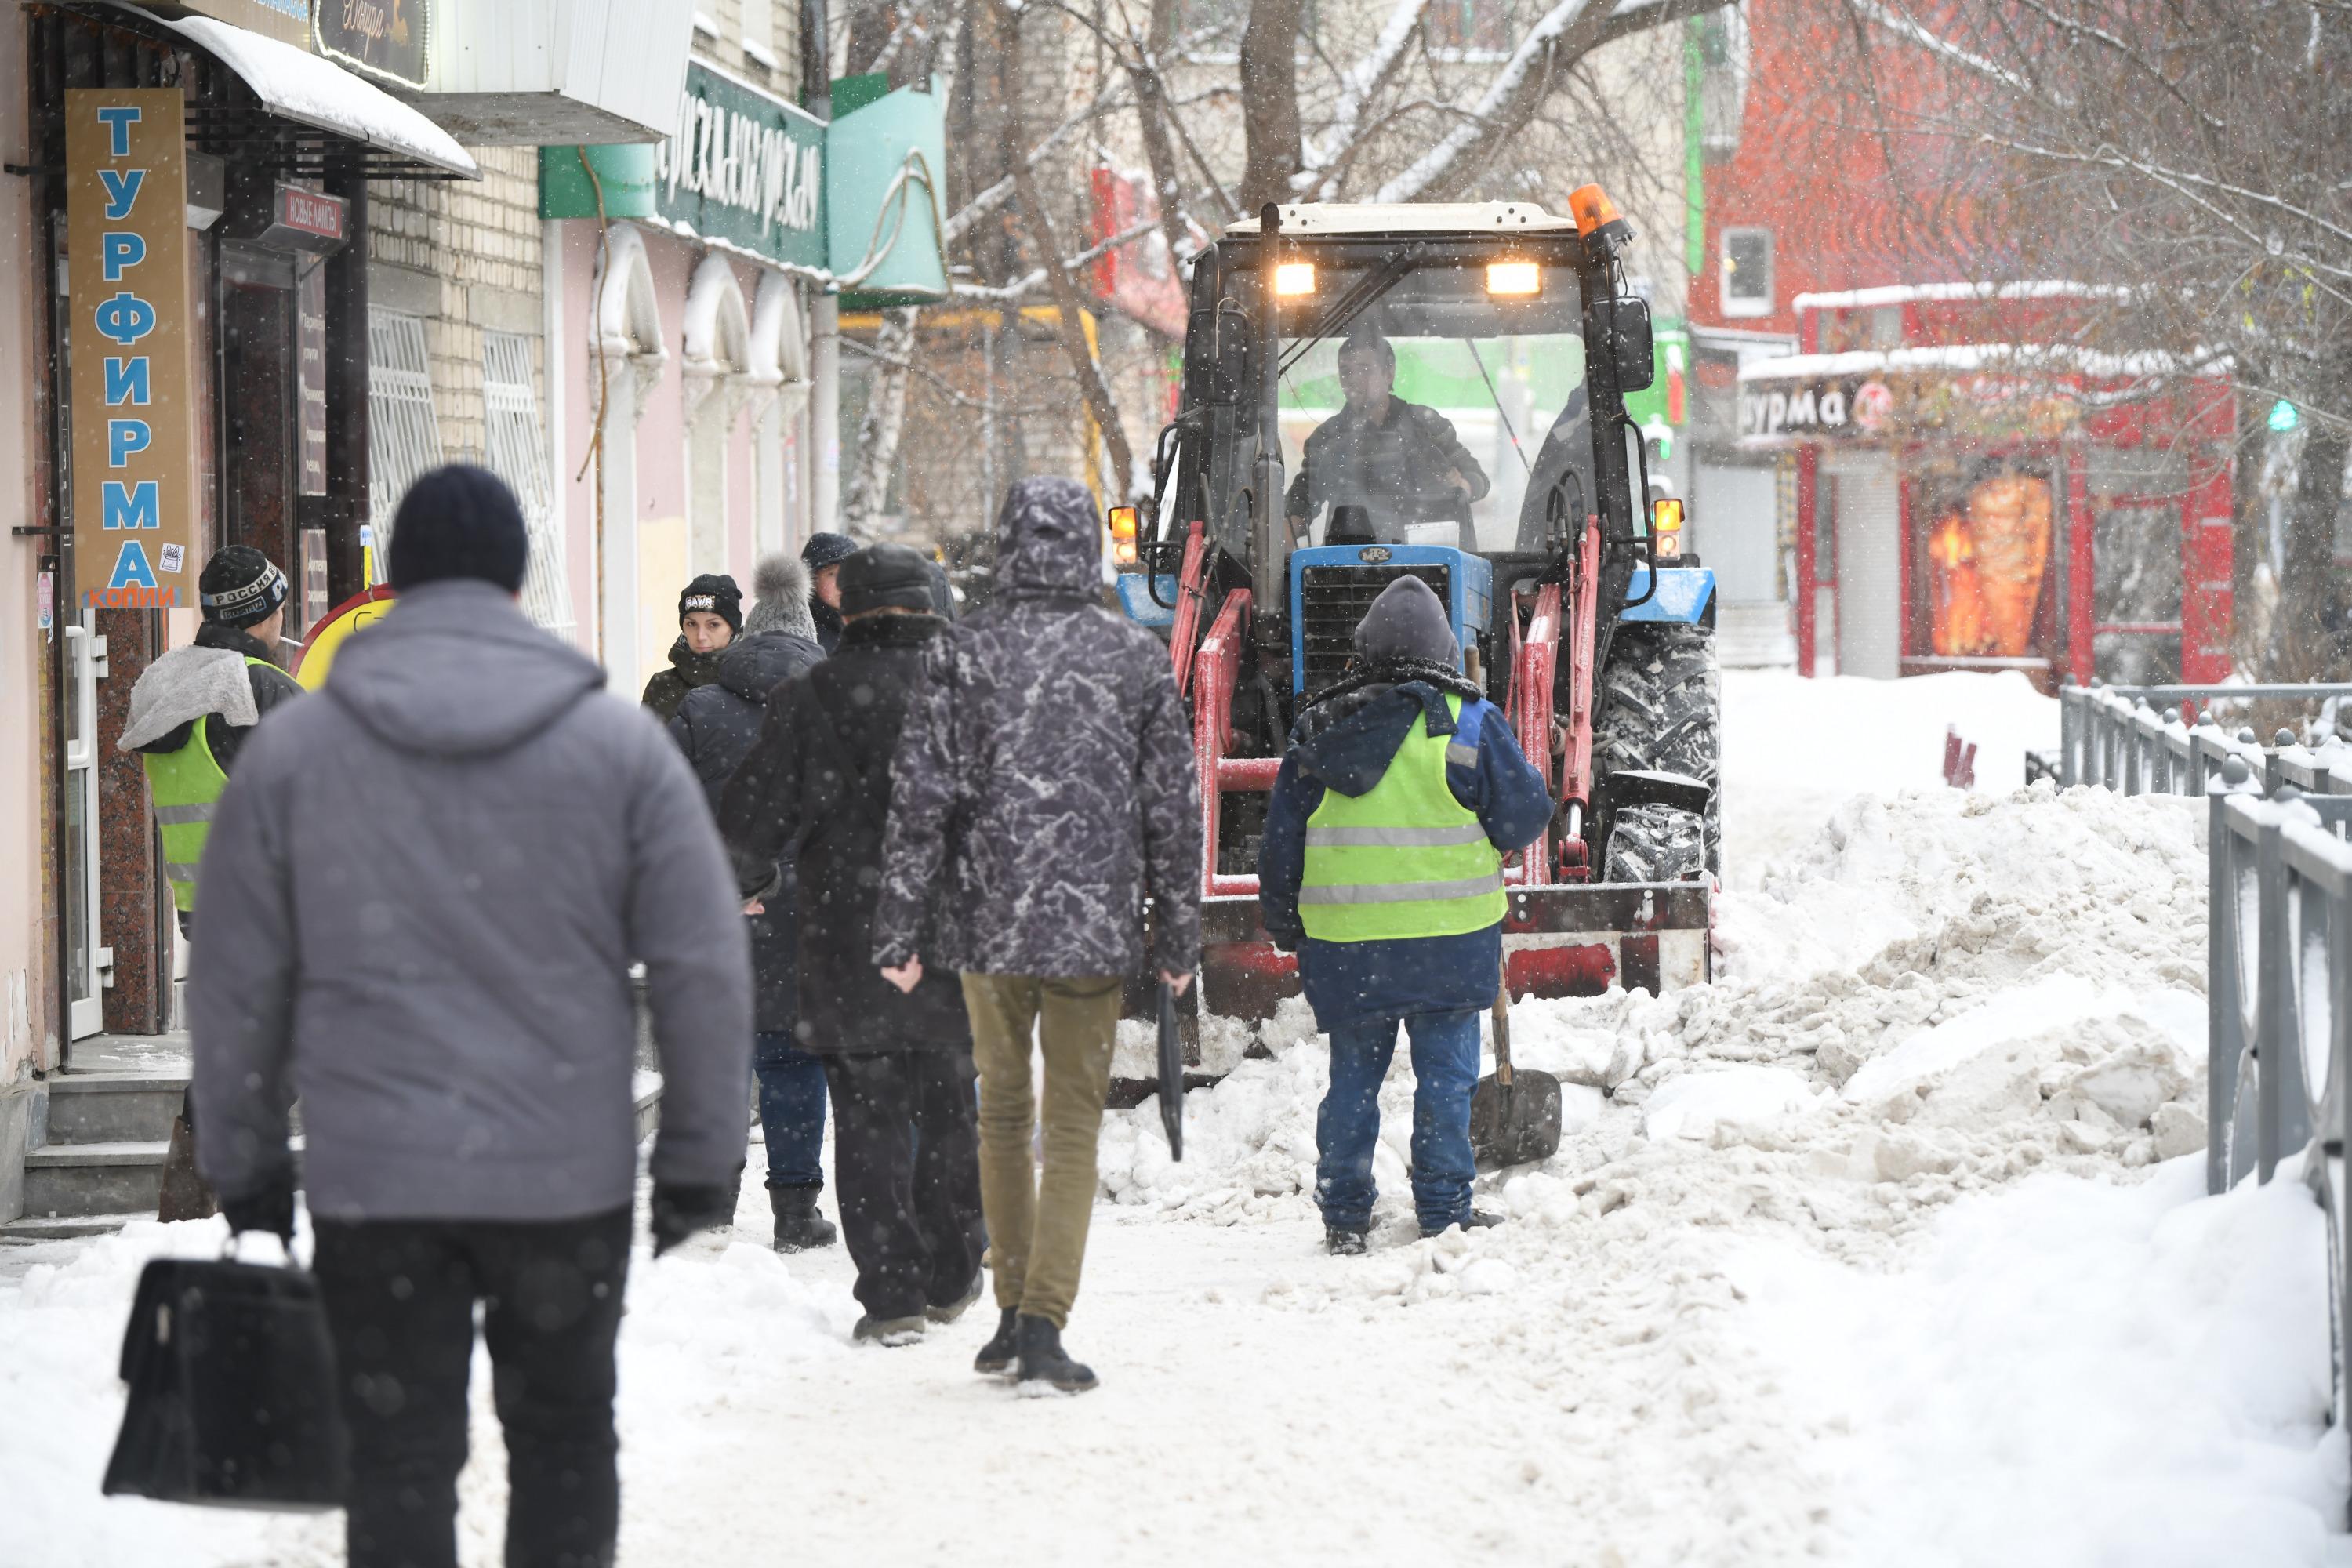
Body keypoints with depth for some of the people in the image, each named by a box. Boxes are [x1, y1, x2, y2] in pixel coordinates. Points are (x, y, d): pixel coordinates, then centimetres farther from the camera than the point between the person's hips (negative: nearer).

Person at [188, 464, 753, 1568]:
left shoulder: (290, 749, 0)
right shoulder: (619, 743, -2)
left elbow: (236, 986, 3)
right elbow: (704, 968, -2)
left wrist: (244, 1164, 14)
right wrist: (701, 1159, 7)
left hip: (372, 1183, 0)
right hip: (568, 1174, 0)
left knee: (399, 1459, 5)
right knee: (561, 1437, 17)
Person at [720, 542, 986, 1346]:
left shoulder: (810, 700, -5)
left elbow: (755, 813, -3)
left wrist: (733, 886, 15)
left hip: (849, 947, -2)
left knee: (869, 1119, 2)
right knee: (949, 1114, 16)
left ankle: (892, 1294, -4)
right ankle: (949, 1281, 25)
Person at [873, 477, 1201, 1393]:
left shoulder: (962, 651, -3)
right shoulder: (1137, 660, -1)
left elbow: (921, 797, -4)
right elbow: (1172, 808, 3)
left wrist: (900, 930, 1)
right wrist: (1178, 935, 12)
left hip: (985, 921, 1)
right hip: (1093, 924, -1)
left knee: (1002, 1113, 16)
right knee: (1074, 1126, 3)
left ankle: (1013, 1312, 19)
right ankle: (1043, 1324, -8)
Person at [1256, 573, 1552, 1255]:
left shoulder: (1317, 729, 4)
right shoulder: (1465, 722, -6)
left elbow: (1282, 837, 9)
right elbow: (1526, 814, -4)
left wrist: (1285, 926, 20)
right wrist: (1482, 838, 17)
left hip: (1343, 942, 3)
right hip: (1447, 940, -3)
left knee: (1352, 1077, 11)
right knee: (1445, 1073, 5)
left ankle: (1343, 1214, 14)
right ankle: (1444, 1210, 6)